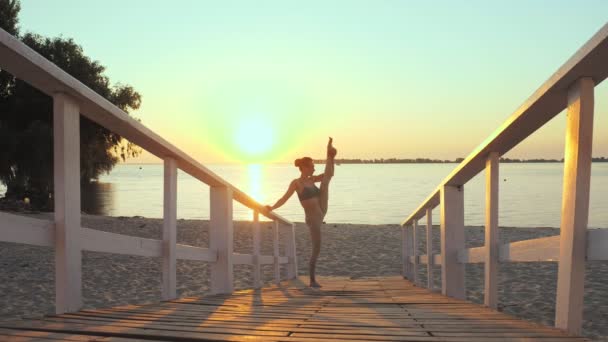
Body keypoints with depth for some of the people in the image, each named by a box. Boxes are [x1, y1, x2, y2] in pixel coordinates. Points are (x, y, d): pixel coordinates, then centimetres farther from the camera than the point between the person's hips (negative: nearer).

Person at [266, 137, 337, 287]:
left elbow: (329, 174, 19)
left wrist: (329, 156, 15)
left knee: (327, 178, 10)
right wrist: (272, 207, -23)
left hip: (321, 213, 7)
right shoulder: (296, 182, -10)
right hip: (312, 218, -7)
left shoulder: (311, 180, 11)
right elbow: (285, 198, -13)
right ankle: (312, 280, 10)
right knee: (316, 249, -1)